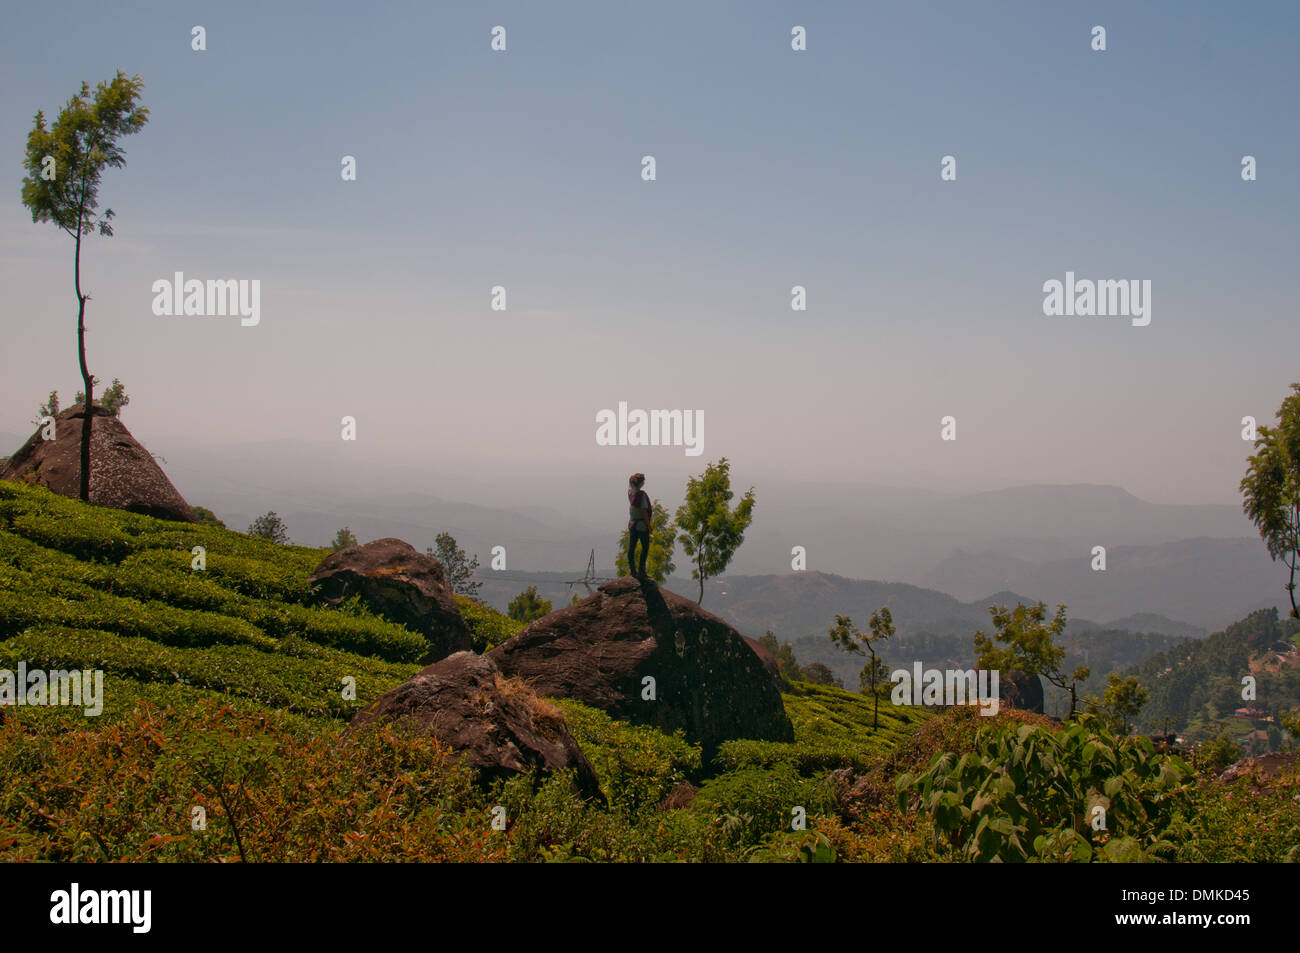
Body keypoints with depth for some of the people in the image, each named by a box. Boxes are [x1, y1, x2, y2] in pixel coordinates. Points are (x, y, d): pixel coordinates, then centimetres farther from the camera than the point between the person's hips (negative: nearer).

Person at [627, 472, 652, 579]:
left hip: (631, 523, 7)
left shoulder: (630, 492, 1)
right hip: (642, 524, -7)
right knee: (645, 547, 3)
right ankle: (641, 570, 0)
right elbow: (644, 511, -19)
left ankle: (632, 569, 13)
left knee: (631, 546, 9)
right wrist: (649, 525, -13)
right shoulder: (642, 494, -18)